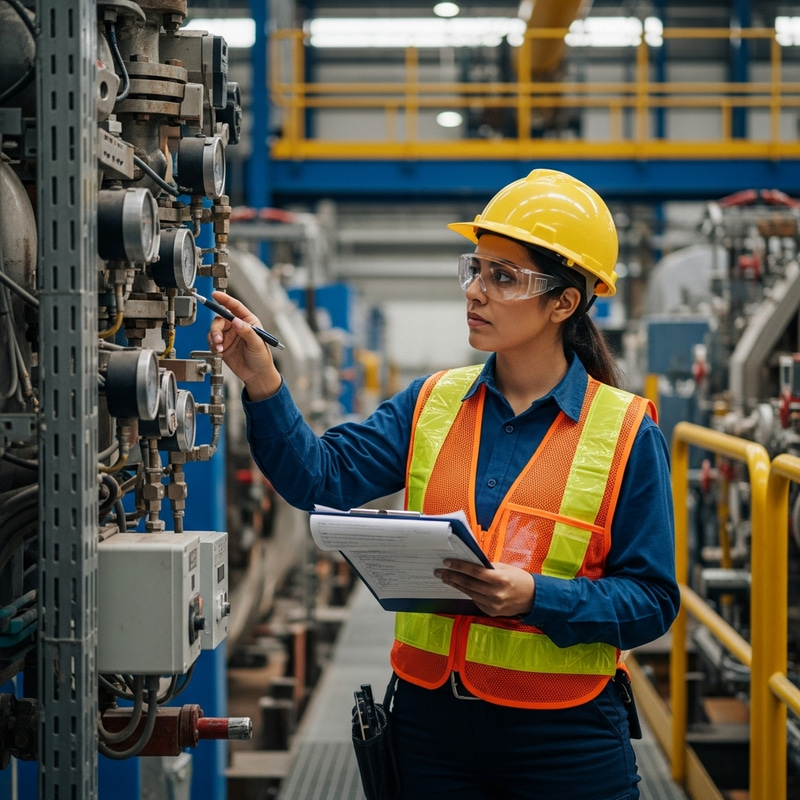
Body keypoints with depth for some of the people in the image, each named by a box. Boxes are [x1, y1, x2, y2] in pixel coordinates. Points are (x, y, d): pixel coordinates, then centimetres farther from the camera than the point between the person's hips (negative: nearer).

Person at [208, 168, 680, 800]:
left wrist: (536, 597, -22)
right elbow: (323, 477, -8)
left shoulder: (626, 433, -6)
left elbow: (652, 599, -8)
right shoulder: (433, 403, 4)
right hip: (432, 718, 3)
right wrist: (264, 386, -22)